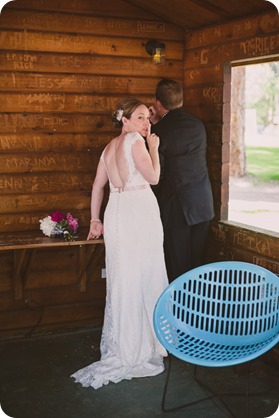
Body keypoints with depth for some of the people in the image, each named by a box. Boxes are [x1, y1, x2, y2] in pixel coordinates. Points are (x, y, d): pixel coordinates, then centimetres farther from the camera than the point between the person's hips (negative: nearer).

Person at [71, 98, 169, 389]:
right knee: (142, 274, 1)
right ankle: (139, 346, 10)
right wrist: (153, 147, 3)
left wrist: (95, 219, 22)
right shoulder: (135, 141, -8)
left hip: (116, 212, 8)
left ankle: (121, 341, 23)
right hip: (139, 210, -7)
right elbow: (153, 177, -9)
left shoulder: (109, 148, 16)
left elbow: (97, 186, 17)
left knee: (122, 277, 13)